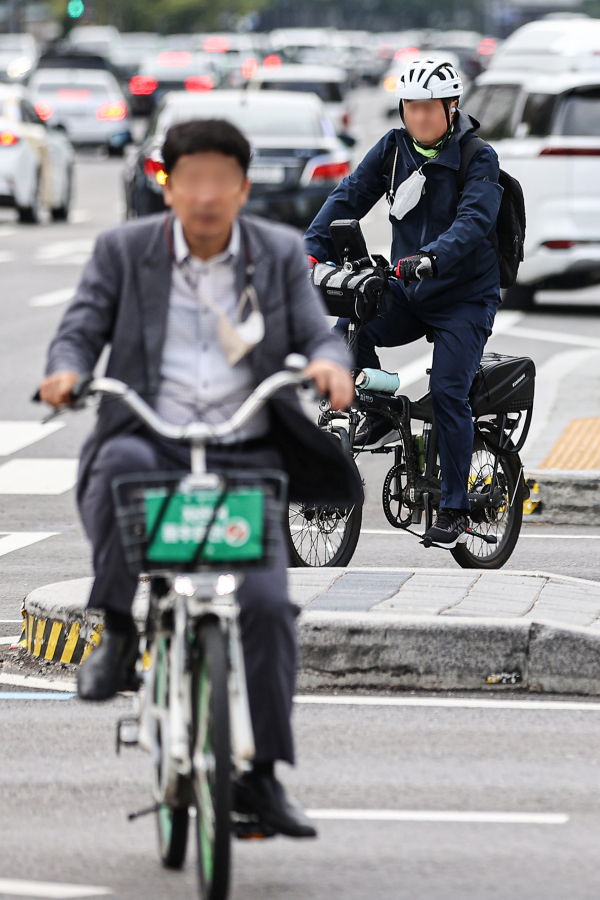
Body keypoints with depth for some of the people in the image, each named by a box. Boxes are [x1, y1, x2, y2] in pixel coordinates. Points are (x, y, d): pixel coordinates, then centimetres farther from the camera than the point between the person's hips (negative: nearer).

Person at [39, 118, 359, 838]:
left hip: (245, 459, 1)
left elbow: (315, 332, 4)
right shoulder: (123, 251, 6)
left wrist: (328, 362, -21)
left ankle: (261, 773, -1)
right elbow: (82, 327, 2)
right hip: (150, 438, -1)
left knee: (267, 602, -14)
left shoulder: (281, 254, 9)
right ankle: (119, 636, -25)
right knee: (121, 463, -39)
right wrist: (67, 370, -21)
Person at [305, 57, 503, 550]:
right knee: (346, 332, -21)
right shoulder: (395, 148, 2)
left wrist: (431, 258, -46)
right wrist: (314, 248, -20)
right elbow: (350, 196, -4)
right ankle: (383, 417, 2)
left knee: (448, 393, -17)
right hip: (406, 292, 5)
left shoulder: (479, 159, -12)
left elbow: (474, 220, -27)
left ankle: (454, 509, -7)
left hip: (464, 296, -4)